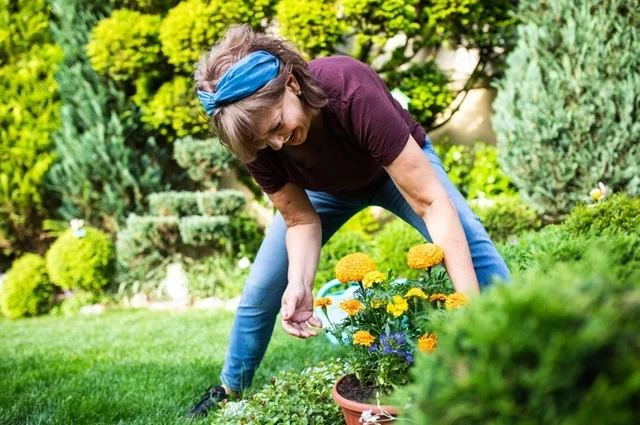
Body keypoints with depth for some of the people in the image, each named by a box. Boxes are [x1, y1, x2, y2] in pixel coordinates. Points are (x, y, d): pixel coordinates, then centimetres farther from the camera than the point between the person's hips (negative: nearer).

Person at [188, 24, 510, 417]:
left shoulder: (352, 90, -44)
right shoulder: (257, 137, -31)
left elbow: (432, 202, -44)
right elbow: (301, 220, -18)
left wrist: (471, 304, -49)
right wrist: (299, 286, -38)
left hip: (400, 166, -3)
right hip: (325, 189, 3)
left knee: (474, 247, -24)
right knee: (261, 290, 1)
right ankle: (230, 390, 25)